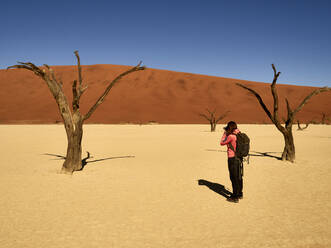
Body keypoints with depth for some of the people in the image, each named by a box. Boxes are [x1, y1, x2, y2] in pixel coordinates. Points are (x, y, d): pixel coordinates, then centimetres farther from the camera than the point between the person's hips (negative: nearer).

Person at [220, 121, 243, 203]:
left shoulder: (231, 136, -19)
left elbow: (222, 143, -5)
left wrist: (225, 133, 1)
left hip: (232, 159, -8)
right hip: (239, 158, 8)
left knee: (234, 178, 0)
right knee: (239, 177, 18)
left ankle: (235, 197, 8)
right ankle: (240, 194, 32)